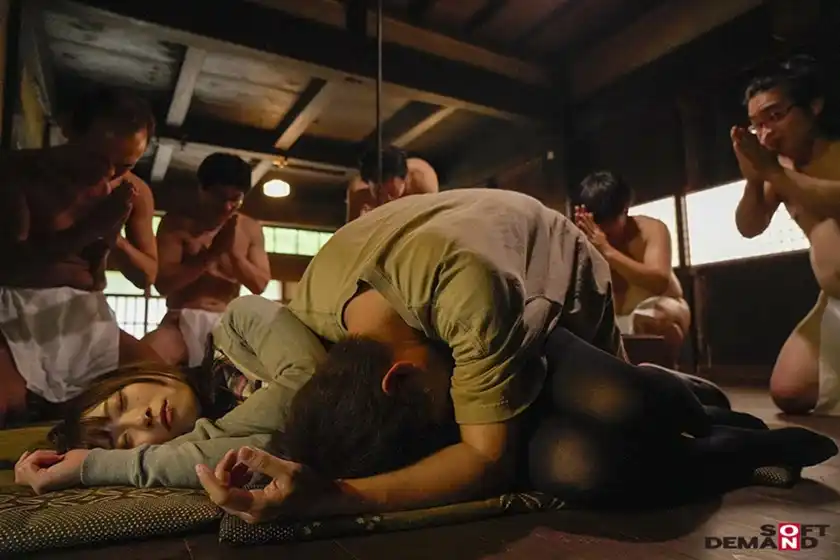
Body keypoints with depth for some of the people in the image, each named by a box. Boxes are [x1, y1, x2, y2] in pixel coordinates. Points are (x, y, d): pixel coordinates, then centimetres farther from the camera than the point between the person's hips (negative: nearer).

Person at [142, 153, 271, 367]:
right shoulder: (176, 222, 2)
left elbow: (260, 285, 2)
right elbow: (163, 283, -8)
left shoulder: (251, 228, 9)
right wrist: (210, 253, -16)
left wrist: (233, 252, -13)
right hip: (182, 321, -2)